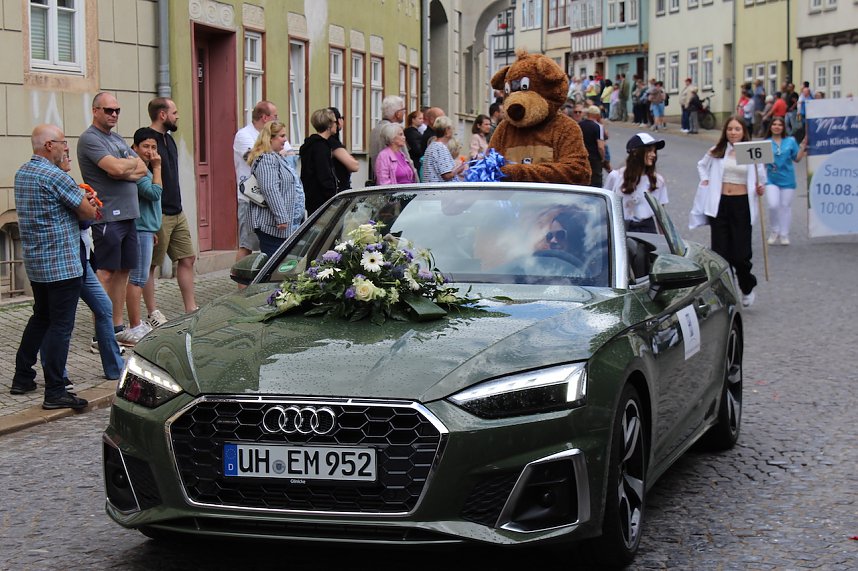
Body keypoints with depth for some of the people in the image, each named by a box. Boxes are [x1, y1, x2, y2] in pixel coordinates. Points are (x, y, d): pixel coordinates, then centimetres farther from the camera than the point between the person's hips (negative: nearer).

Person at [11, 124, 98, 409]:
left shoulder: (22, 174, 10)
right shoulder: (55, 177, -18)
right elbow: (89, 212, -13)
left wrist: (82, 202, 2)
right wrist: (89, 207, 10)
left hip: (34, 262, 9)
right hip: (62, 264, -9)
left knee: (40, 318, 21)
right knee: (60, 326, -5)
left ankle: (22, 378, 26)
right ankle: (54, 393, -4)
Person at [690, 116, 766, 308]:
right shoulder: (716, 152, 6)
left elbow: (760, 175, 16)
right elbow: (702, 165, 25)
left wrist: (760, 188, -3)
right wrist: (705, 180, 9)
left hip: (742, 204, -2)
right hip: (719, 204, 2)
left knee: (741, 254, -4)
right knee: (720, 252, 0)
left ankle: (748, 288, 23)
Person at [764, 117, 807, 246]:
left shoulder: (791, 141, 3)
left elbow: (797, 159, 4)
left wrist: (803, 146, -7)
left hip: (787, 179, 1)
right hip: (771, 179, -1)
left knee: (786, 206, 7)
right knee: (773, 205, -15)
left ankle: (784, 235, 18)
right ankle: (774, 231, 8)